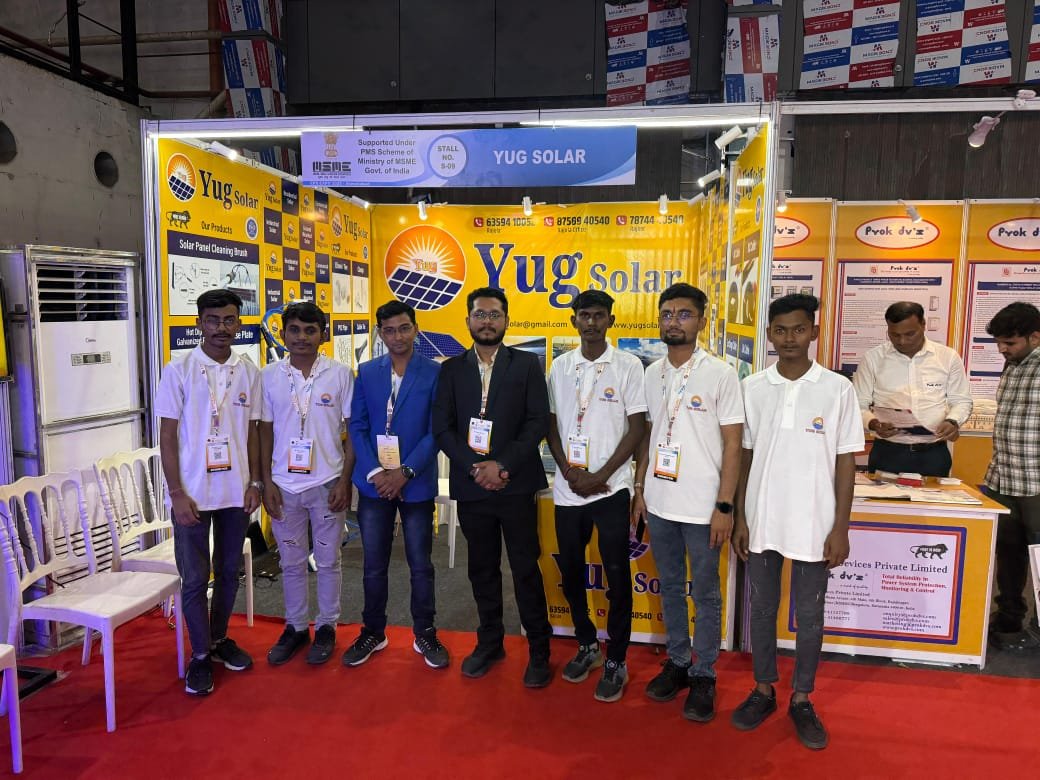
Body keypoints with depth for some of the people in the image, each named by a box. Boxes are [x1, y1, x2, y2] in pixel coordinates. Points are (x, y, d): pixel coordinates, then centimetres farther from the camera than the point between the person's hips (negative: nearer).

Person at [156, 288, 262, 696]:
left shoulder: (249, 372, 2)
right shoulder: (179, 371, -6)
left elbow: (252, 432, 8)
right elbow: (167, 437, -6)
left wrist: (255, 483, 3)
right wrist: (177, 494, -10)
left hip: (236, 492, 3)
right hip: (192, 494, -3)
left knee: (228, 572, 15)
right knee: (195, 579, 5)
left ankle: (219, 640, 33)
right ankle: (200, 656, 21)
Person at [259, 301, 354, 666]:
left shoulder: (340, 374, -5)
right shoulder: (269, 376, 0)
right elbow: (265, 432, 5)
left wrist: (345, 481, -7)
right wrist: (266, 482, 0)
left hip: (327, 484, -2)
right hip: (285, 485, 2)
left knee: (328, 560, 11)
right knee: (291, 562, 14)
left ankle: (326, 627, 27)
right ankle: (296, 626, 31)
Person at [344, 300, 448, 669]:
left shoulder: (434, 373, -4)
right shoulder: (366, 373, 5)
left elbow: (436, 430, -7)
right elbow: (357, 427, 3)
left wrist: (405, 473, -14)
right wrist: (375, 472, -10)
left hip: (416, 483, -2)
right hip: (374, 483, 2)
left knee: (421, 564, 9)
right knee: (374, 565, 12)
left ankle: (425, 634, 26)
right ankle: (373, 632, 29)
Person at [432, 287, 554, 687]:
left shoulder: (526, 364, 2)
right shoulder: (452, 368, 8)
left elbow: (538, 422, -5)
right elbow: (442, 428, 2)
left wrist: (502, 465, -14)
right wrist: (476, 467, -11)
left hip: (516, 484, -2)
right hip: (471, 485, 3)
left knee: (525, 568, 3)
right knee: (482, 568, 13)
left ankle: (539, 650, 17)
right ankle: (489, 643, 30)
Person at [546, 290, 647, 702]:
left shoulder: (628, 366, -4)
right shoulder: (559, 366, 6)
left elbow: (637, 429, -6)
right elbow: (552, 425, 9)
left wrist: (599, 477, -11)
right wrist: (569, 472, -5)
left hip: (611, 488, -4)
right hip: (568, 489, 4)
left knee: (617, 577, 4)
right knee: (570, 571, 14)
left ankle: (616, 661, 20)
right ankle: (586, 645, 33)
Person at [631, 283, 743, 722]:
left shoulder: (720, 375, -8)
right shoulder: (652, 374, 6)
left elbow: (732, 444, -8)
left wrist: (724, 506, -12)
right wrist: (639, 488, 9)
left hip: (702, 506, -4)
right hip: (658, 503, 5)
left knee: (705, 594, 9)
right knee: (670, 587, 17)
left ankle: (703, 675, 24)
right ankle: (677, 662, 33)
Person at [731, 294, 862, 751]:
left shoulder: (837, 389, -5)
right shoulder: (752, 388, 0)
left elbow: (846, 463, -3)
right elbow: (744, 457, 4)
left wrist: (840, 528, -5)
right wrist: (740, 518, 2)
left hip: (813, 525, -1)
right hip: (761, 522, 2)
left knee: (809, 616, 11)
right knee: (762, 610, 14)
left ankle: (802, 700, 29)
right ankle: (763, 691, 31)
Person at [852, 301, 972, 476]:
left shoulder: (948, 357, 4)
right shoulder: (873, 358, -1)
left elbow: (961, 401, 11)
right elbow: (858, 405, 1)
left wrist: (953, 421, -10)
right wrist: (873, 423, -19)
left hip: (933, 454, 1)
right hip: (887, 453, -1)